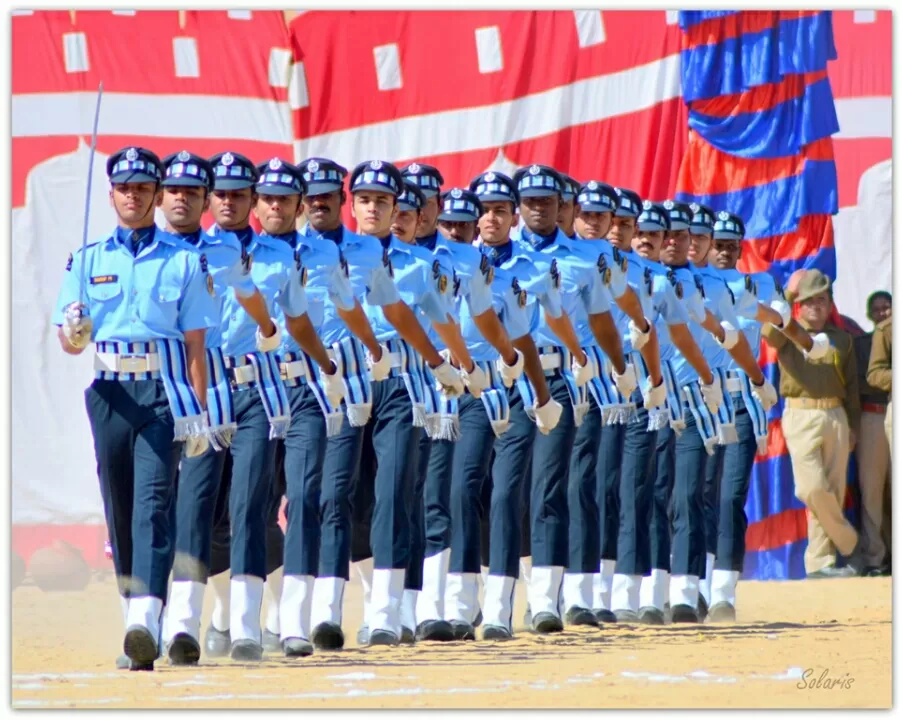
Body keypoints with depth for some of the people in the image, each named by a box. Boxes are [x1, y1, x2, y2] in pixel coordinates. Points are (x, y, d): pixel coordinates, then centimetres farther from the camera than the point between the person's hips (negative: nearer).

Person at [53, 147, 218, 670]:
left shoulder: (184, 260, 6)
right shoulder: (88, 259, 12)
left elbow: (195, 340, 2)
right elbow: (69, 339, 7)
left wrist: (197, 410, -6)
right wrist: (75, 334, -18)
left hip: (163, 392, -3)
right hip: (110, 392, 3)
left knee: (153, 504, -16)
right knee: (119, 511, 6)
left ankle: (146, 621, -28)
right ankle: (137, 622, 16)